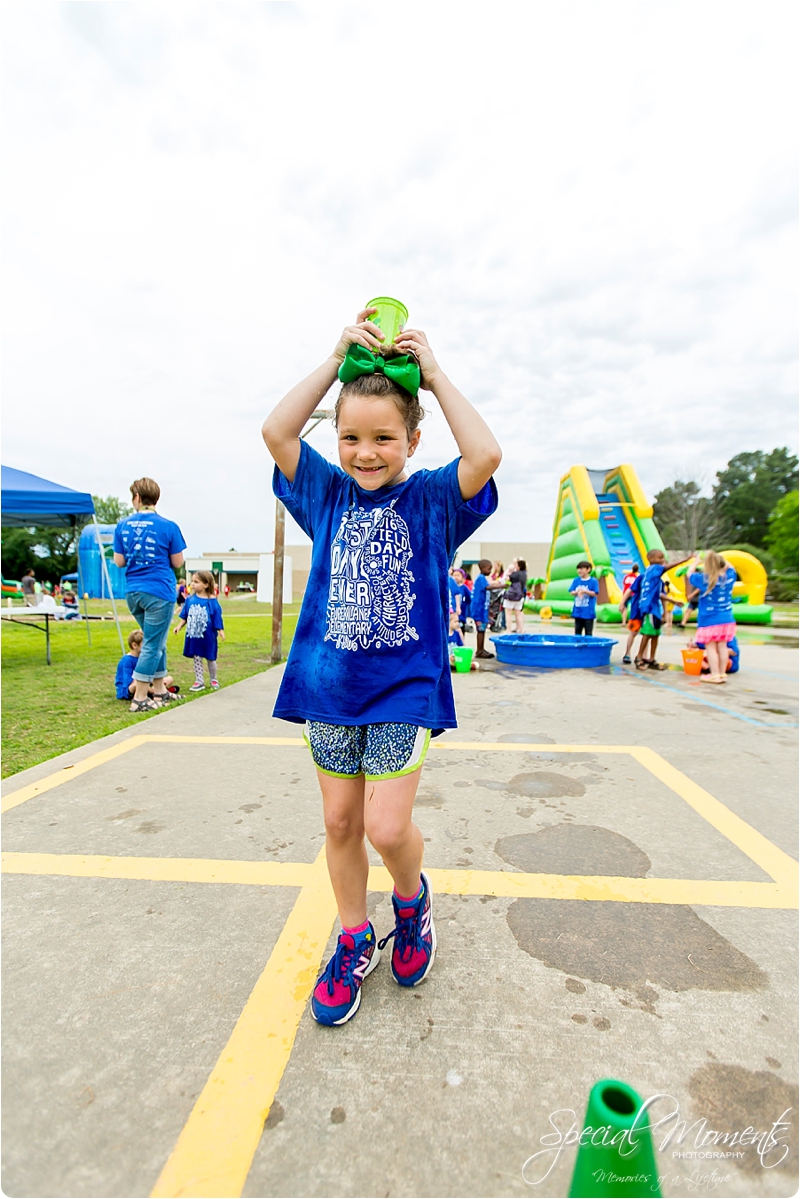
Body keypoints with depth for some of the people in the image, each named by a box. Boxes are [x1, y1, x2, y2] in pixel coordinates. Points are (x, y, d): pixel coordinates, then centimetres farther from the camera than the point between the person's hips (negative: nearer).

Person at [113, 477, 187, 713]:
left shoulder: (123, 525, 4)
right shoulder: (168, 526, -8)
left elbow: (119, 561, 6)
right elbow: (177, 562, -4)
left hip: (133, 592, 5)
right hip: (160, 592, -5)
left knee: (156, 642, 18)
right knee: (152, 645, 2)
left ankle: (159, 690, 25)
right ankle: (140, 698, 4)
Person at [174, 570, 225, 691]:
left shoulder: (212, 600, -10)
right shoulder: (190, 599, 0)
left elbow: (217, 617, -6)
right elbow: (184, 616, 6)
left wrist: (220, 630, -9)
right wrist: (179, 626, -3)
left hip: (208, 636, -3)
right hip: (193, 635, 3)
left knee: (210, 658, 10)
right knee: (196, 658, 10)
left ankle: (213, 680, 29)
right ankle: (199, 681, 20)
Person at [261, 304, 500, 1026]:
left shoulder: (432, 500, -3)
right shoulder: (329, 494, 6)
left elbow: (486, 455, -20)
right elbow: (277, 432, -3)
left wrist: (434, 372, -9)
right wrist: (337, 358, -4)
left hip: (405, 688, -3)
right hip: (330, 685, 4)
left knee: (388, 828, -4)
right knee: (340, 822, 12)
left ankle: (412, 897, 32)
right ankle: (355, 941, 36)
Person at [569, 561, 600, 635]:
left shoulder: (593, 581, -6)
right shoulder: (576, 581, 5)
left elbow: (595, 594, -8)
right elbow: (572, 592, 4)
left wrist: (585, 591, -23)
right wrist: (577, 592, -18)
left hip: (588, 612, -4)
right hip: (578, 611, 4)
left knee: (588, 633, 2)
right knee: (577, 631, 13)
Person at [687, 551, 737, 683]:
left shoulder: (704, 579, -11)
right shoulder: (729, 577, 0)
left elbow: (690, 574, 8)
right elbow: (730, 567, 24)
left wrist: (696, 563, 23)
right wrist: (720, 559, 28)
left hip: (710, 621, -5)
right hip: (726, 619, 5)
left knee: (710, 648, -1)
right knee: (722, 646, 10)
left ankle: (715, 675, 0)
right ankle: (722, 674, 17)